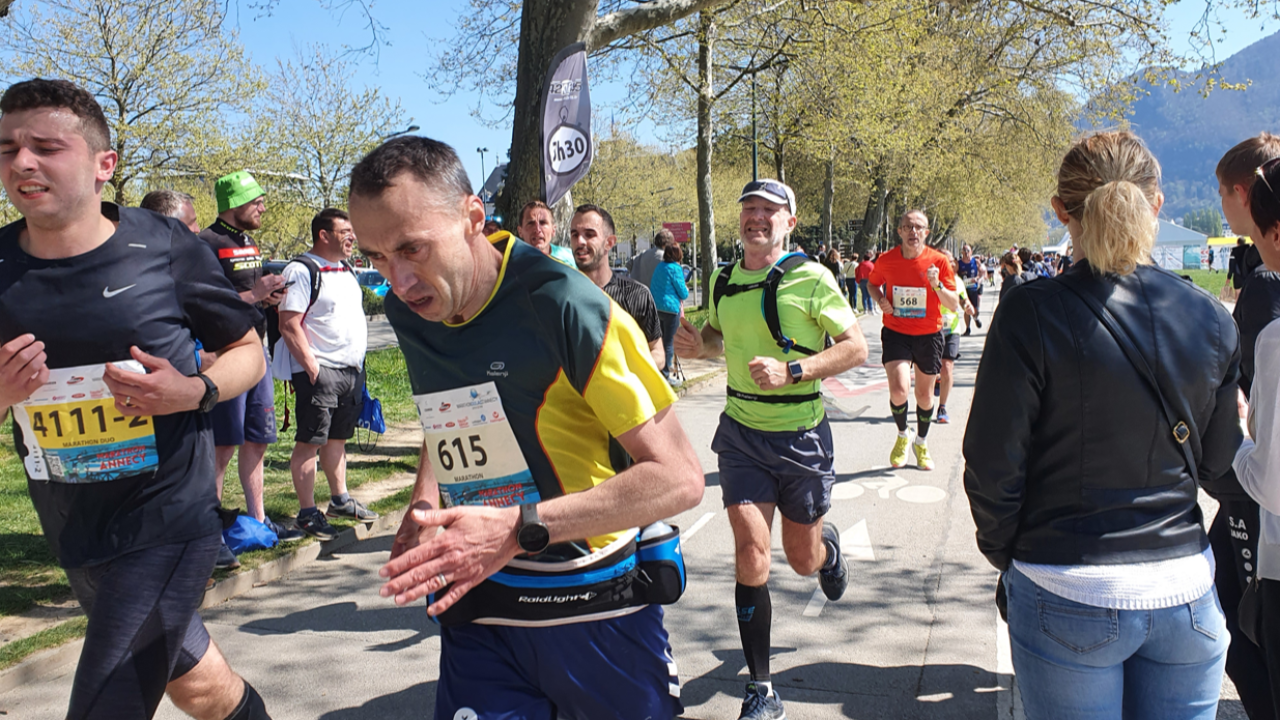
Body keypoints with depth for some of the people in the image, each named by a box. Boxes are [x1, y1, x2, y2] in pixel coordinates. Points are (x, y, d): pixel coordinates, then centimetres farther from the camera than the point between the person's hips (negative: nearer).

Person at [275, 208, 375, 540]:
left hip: (351, 370, 8)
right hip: (320, 372, -8)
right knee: (310, 441, -4)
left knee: (338, 438, 17)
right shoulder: (302, 271, -10)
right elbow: (289, 325, -15)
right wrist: (311, 367, -19)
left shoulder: (346, 271, 18)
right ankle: (307, 513, 1)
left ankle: (340, 500, 28)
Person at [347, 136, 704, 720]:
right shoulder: (405, 310, 1)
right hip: (478, 609, 5)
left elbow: (678, 478, -21)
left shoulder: (559, 304, -20)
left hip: (596, 612, -4)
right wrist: (424, 507, 4)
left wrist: (518, 530, -26)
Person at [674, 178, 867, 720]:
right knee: (750, 551, -10)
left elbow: (856, 348, -12)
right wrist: (698, 345, -4)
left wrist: (792, 370, -25)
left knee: (803, 559, 12)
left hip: (802, 435, -2)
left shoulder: (810, 278, -10)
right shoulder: (722, 280, 4)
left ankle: (829, 544, 53)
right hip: (742, 432, 3)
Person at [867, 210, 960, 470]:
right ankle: (902, 435, 12)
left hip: (928, 334, 1)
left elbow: (954, 305, -9)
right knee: (899, 390, -18)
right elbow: (872, 283, 15)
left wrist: (937, 285, -27)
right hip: (895, 332, 0)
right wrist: (880, 300, -6)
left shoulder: (938, 261, -10)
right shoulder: (886, 260, -7)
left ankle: (922, 443, 36)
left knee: (925, 395, 10)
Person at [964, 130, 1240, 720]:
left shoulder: (1032, 313, -14)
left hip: (1068, 597, -3)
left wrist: (1004, 553, 5)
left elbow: (993, 466, -12)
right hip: (1184, 592, 4)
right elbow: (1220, 466, 5)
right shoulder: (1210, 319, -2)